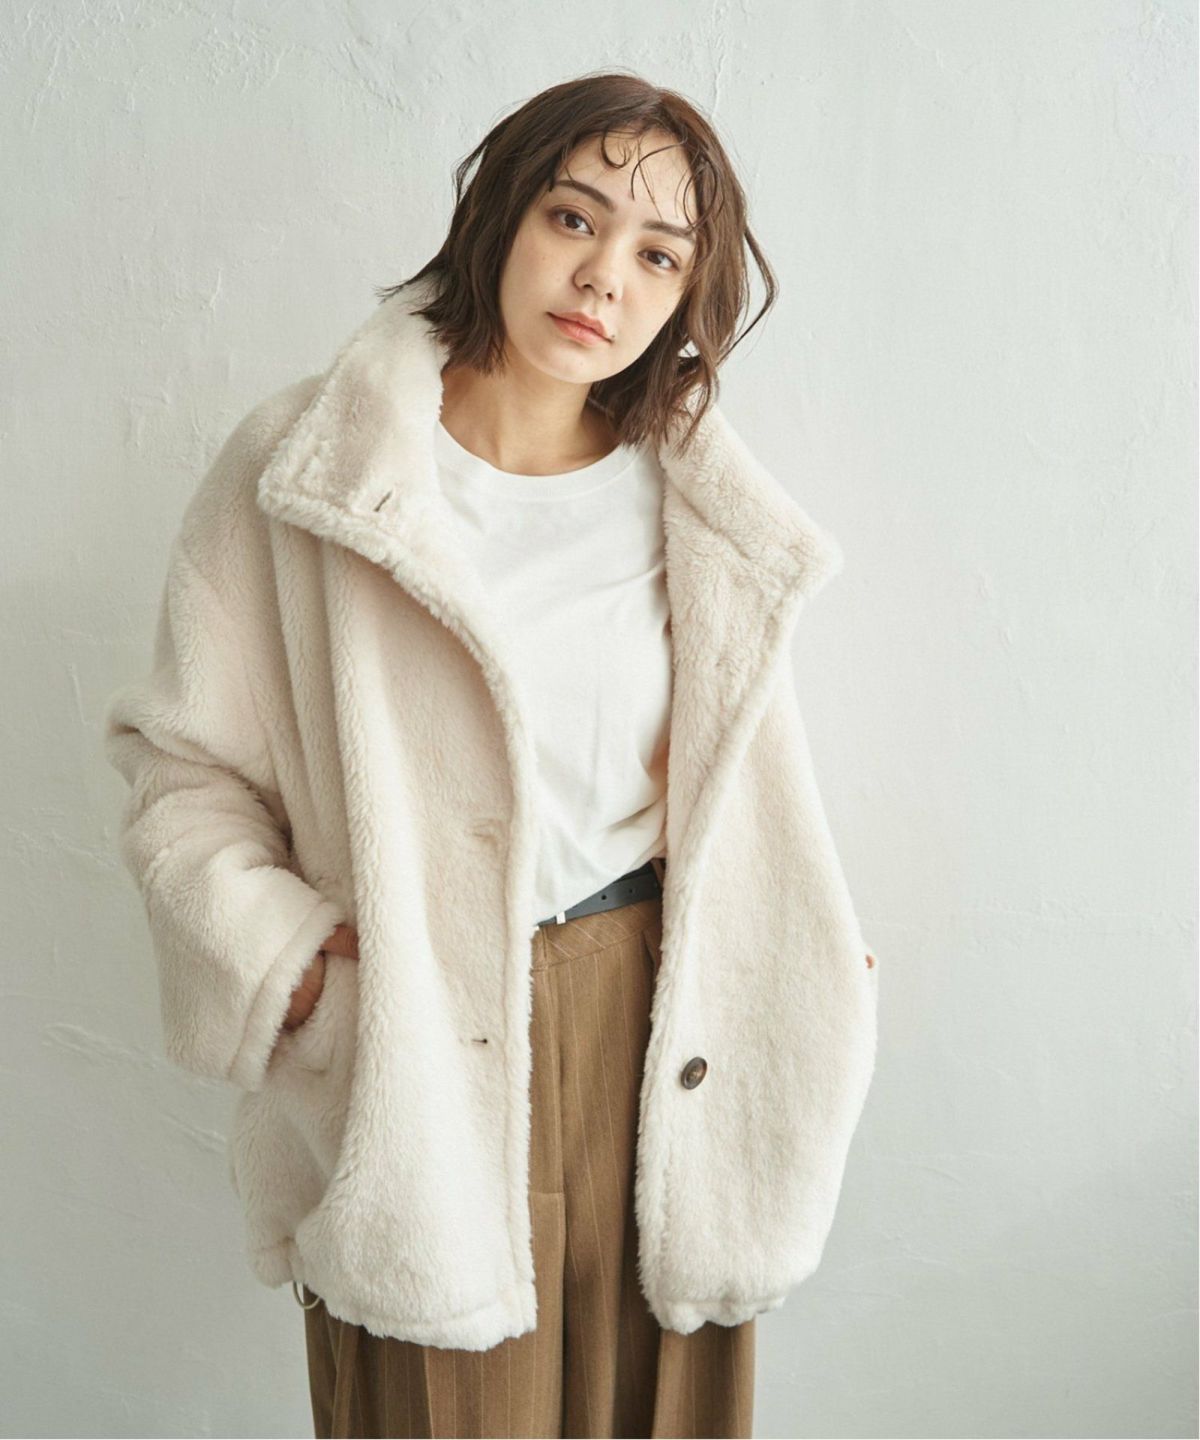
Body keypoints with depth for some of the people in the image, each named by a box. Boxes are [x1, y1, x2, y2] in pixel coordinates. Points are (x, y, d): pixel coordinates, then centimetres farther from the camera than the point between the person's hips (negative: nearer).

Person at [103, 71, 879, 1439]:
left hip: (651, 1011, 3)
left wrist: (815, 955, 8)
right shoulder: (305, 465, -7)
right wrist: (273, 945, -14)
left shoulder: (691, 496, 4)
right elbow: (184, 759, -3)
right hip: (420, 1040, -2)